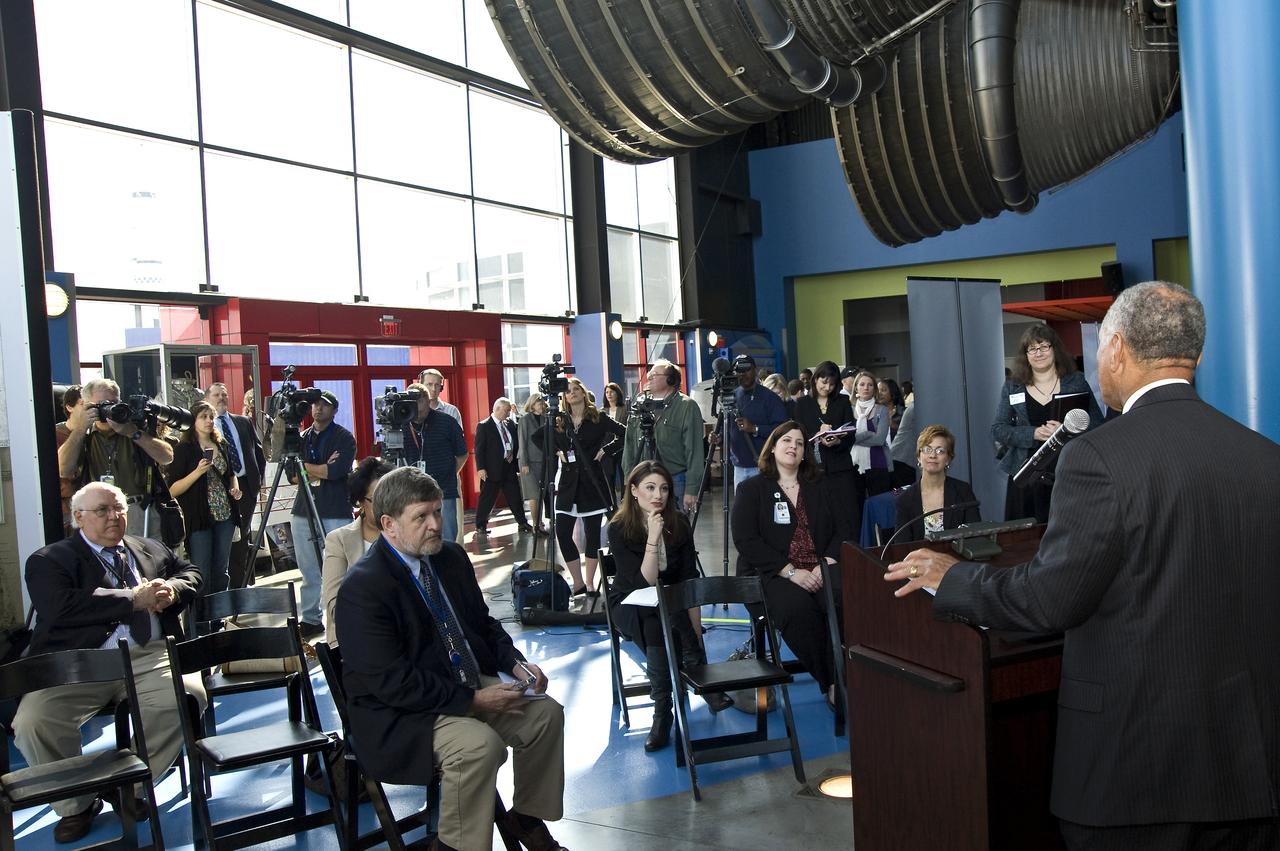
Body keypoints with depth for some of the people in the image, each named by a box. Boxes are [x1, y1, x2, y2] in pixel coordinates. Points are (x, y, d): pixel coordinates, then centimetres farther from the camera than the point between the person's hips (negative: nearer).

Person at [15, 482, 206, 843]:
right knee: (32, 722, -27)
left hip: (148, 656, 3)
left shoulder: (152, 550, 24)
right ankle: (76, 804, 2)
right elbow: (62, 608, -11)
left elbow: (190, 572, 28)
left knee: (190, 695, -25)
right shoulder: (49, 561, 7)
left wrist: (172, 590, 4)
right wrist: (133, 599, -11)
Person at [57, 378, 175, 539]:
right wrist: (80, 428, -8)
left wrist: (133, 433, -13)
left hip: (141, 512, -1)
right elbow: (63, 471, -5)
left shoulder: (136, 427, 8)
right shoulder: (82, 437, 12)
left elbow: (167, 457, -5)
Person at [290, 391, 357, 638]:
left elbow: (336, 472, -13)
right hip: (303, 512, 5)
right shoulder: (301, 438, 15)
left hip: (336, 514, -4)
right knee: (309, 571, 7)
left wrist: (306, 467, -1)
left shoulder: (344, 438, 1)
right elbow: (293, 475, 6)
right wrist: (322, 469, -6)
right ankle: (309, 619, 16)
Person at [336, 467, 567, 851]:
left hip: (467, 684, 8)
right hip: (398, 711, -8)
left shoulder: (451, 556, 4)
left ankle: (527, 816, 17)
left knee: (546, 712, -4)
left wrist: (514, 662, -3)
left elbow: (483, 623, 16)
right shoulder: (362, 588, -20)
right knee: (479, 745, -30)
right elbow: (391, 683, -24)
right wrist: (472, 700, -23)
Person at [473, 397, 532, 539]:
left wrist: (513, 455, 4)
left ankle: (523, 524, 16)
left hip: (509, 468, 5)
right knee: (486, 499, 2)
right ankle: (480, 527, 12)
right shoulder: (484, 426, -6)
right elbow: (479, 448, -9)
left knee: (515, 498, 8)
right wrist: (481, 468, -15)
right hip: (492, 469, -5)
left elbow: (516, 442, 20)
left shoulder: (510, 424, 10)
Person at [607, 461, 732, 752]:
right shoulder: (619, 529, -17)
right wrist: (653, 539, -34)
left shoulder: (679, 524, -6)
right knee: (659, 624, -37)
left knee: (659, 632, -34)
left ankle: (663, 716, -25)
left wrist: (695, 631, -15)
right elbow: (644, 583, -24)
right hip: (630, 605, -2)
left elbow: (690, 581, -6)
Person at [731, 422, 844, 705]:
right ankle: (829, 683, -19)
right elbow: (746, 540, -4)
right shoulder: (752, 489, 9)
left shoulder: (817, 490, 23)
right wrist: (791, 572, -13)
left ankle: (841, 681, -23)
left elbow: (836, 533, 15)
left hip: (818, 573, 3)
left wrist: (826, 564, -7)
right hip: (772, 574, -3)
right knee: (799, 609, -35)